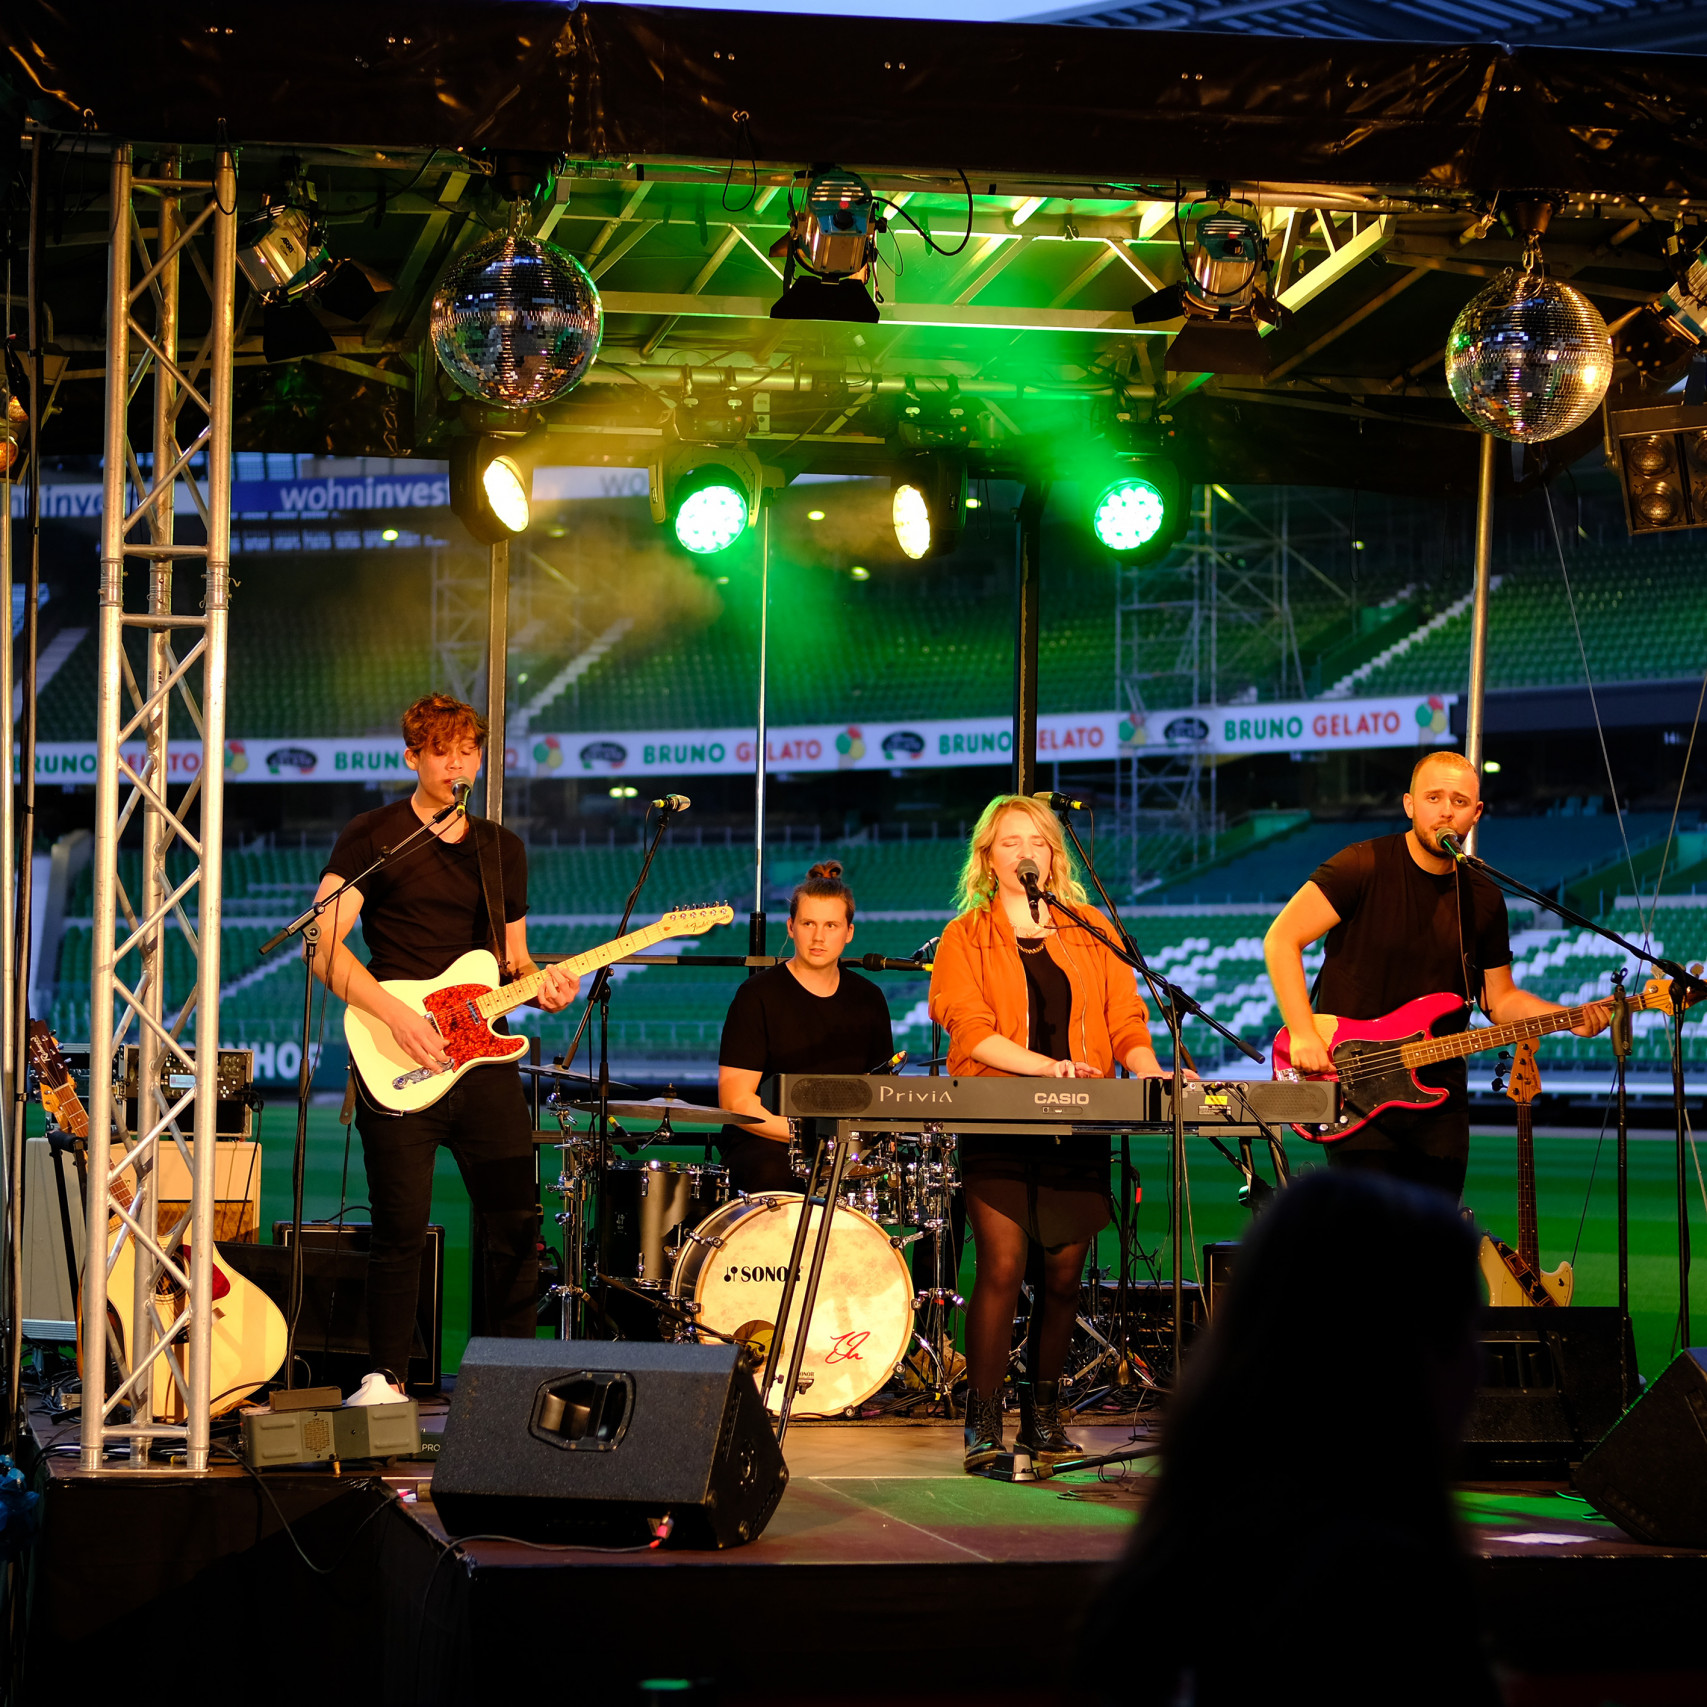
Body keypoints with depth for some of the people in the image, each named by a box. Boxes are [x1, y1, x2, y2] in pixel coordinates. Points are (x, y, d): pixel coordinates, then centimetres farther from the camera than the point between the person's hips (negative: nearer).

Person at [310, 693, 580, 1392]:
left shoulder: (503, 849, 17)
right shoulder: (372, 837, 0)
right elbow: (323, 942, -9)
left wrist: (541, 985, 0)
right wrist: (395, 1014, -19)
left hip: (483, 1059, 5)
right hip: (398, 1068, -5)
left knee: (517, 1224, 3)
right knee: (401, 1232, -4)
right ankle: (387, 1384, 9)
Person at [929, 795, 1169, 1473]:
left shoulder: (1092, 934, 16)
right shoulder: (966, 937, 6)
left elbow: (1126, 1021, 11)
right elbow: (971, 1028, -7)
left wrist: (1149, 1069, -9)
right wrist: (1045, 1066, -21)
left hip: (1079, 1125, 3)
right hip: (998, 1121, -3)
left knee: (1065, 1269, 1)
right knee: (1002, 1264, -13)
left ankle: (1044, 1414, 14)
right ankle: (983, 1420, -8)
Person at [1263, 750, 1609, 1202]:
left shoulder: (1483, 900, 9)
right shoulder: (1365, 867, -8)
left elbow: (1499, 998, 17)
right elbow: (1281, 939, -11)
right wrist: (1303, 1035, -19)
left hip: (1438, 1099, 5)